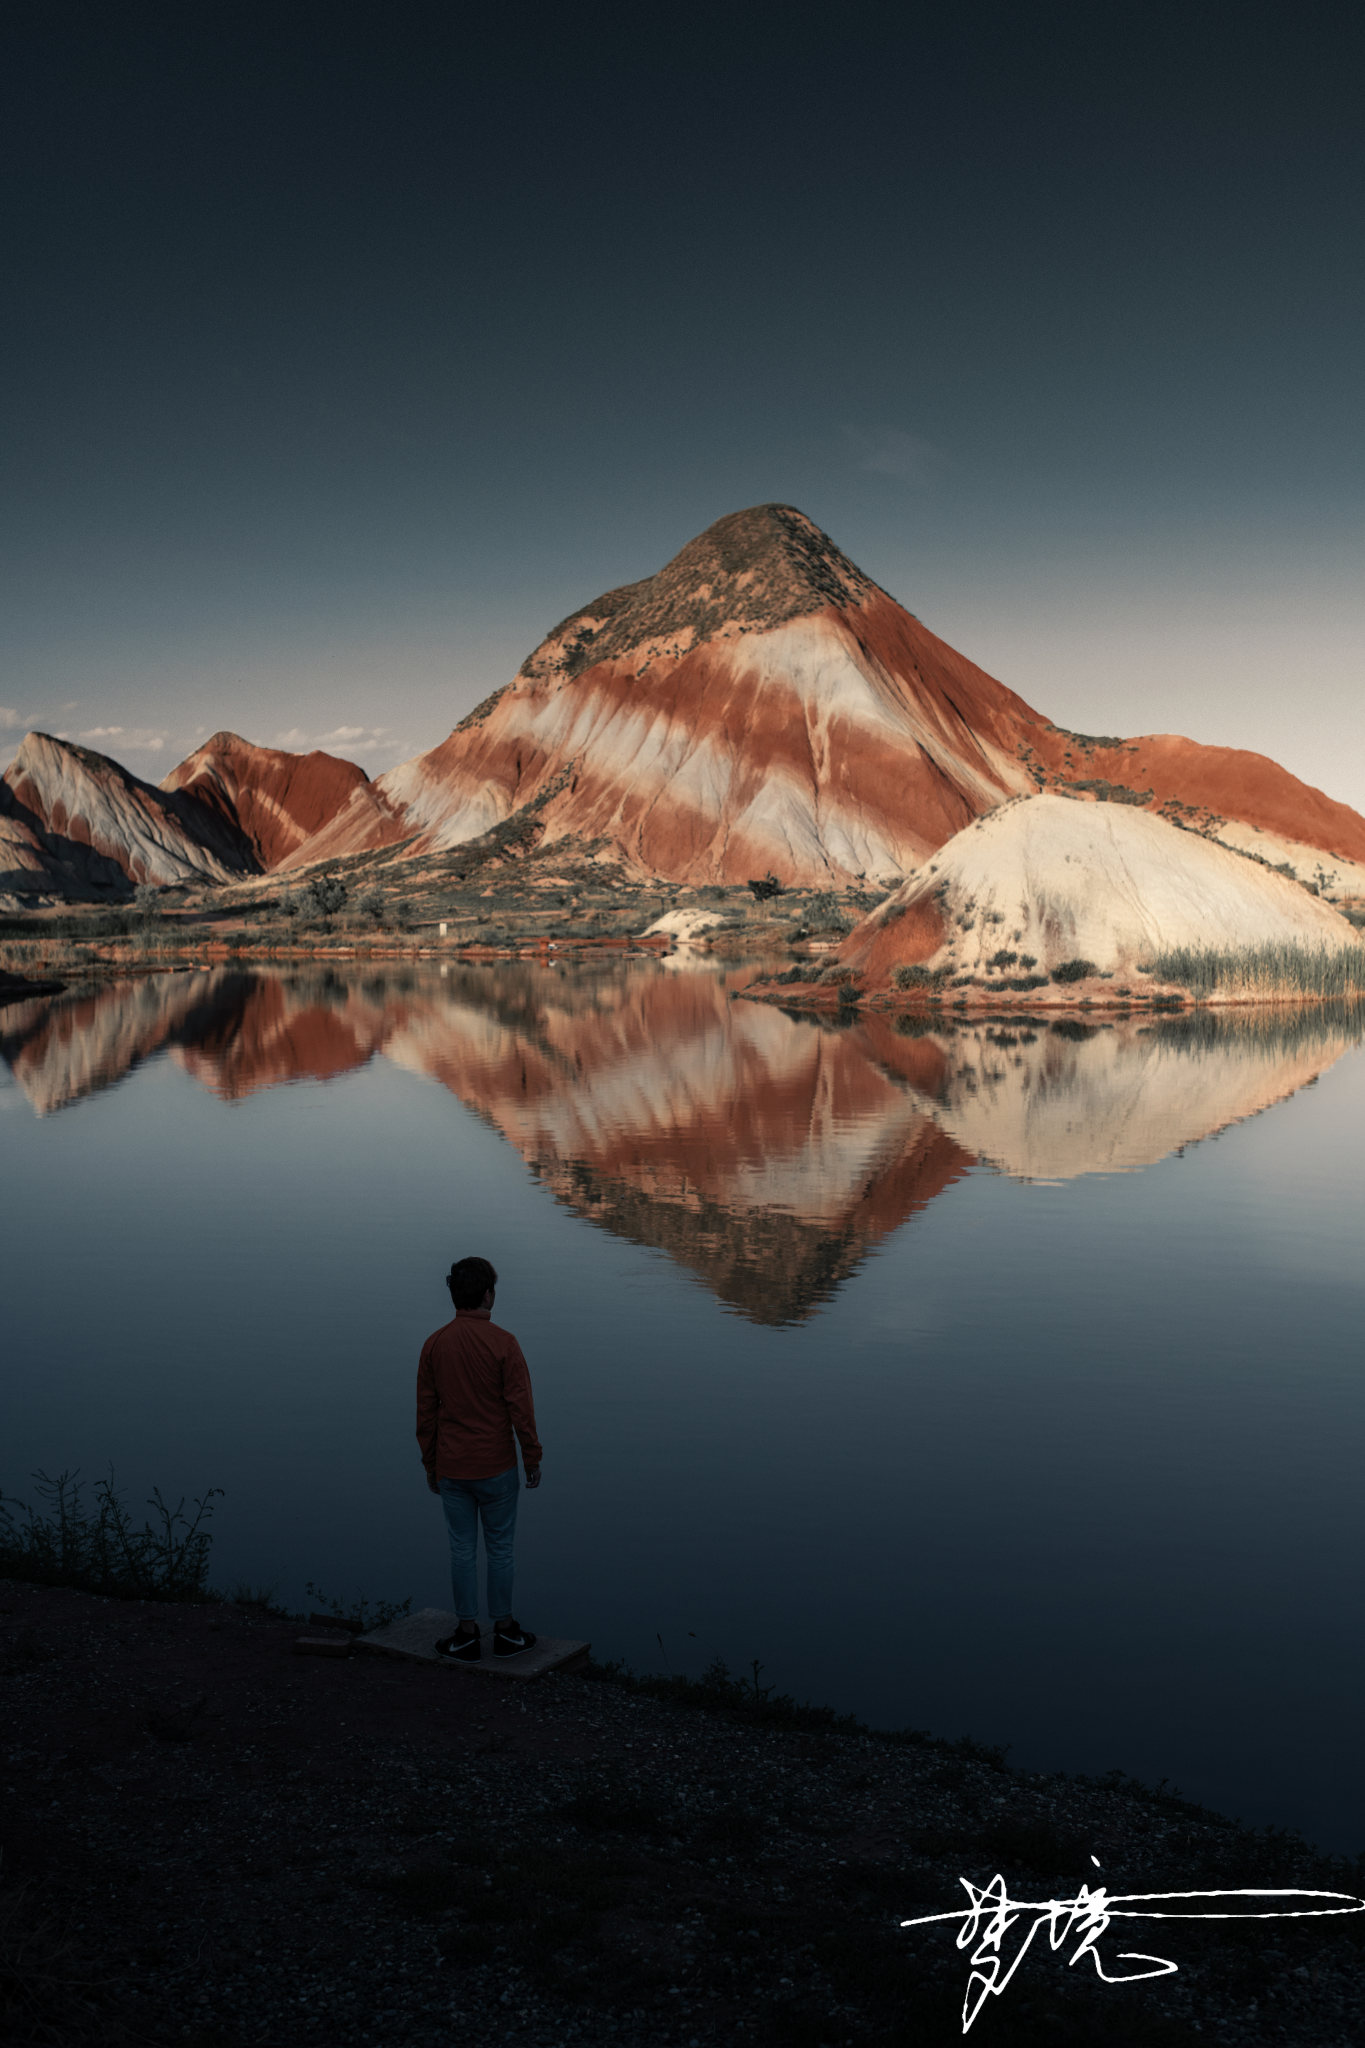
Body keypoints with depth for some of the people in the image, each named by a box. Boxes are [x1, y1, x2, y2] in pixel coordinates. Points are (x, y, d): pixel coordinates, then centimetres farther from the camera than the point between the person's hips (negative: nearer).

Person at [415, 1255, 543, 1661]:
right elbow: (520, 1407, -12)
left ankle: (467, 1635, 16)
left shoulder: (434, 1344, -2)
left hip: (451, 1470, 3)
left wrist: (431, 1465, 13)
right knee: (499, 1549, 9)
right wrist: (533, 1458, -1)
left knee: (462, 1550, 10)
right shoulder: (502, 1343, -13)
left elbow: (425, 1411, 3)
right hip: (496, 1468, -3)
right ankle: (505, 1630, 19)